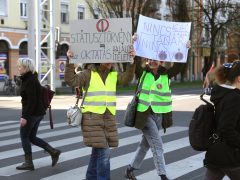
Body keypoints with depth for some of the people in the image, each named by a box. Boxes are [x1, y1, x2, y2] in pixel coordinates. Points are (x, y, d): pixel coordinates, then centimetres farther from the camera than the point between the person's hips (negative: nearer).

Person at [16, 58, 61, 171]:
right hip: (38, 113, 10)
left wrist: (24, 116, -23)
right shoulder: (32, 79, 13)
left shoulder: (29, 81, -17)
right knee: (32, 137, 15)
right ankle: (54, 152, 9)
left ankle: (28, 163, 7)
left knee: (24, 136, 2)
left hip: (31, 113, -10)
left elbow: (31, 101, -23)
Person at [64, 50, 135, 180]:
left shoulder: (114, 75, 11)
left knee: (98, 151, 15)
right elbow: (71, 80, -14)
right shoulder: (88, 74, -3)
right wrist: (70, 62, -25)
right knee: (103, 152, -12)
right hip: (92, 118, -6)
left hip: (109, 118, 6)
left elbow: (127, 78, -6)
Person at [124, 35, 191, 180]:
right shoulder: (143, 72, -3)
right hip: (145, 114, -4)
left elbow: (179, 66, -7)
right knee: (157, 145, -11)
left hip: (160, 115, 4)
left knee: (146, 144, 15)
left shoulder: (166, 75, 1)